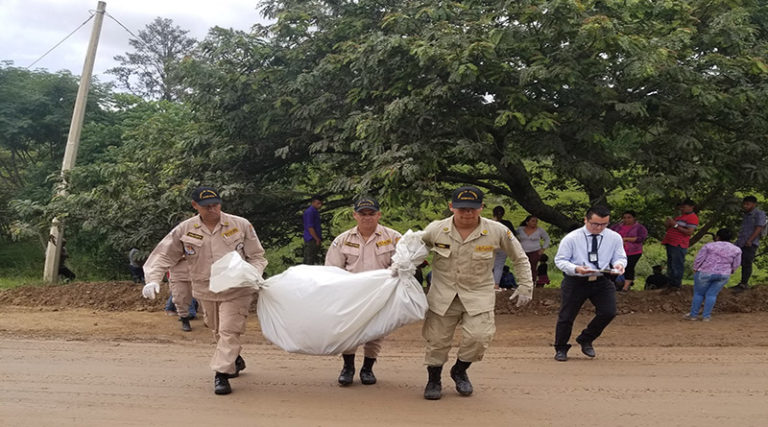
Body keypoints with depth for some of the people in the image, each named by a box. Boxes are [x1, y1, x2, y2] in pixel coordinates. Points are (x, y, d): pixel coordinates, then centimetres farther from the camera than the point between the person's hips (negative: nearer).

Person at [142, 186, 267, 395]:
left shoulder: (241, 225, -7)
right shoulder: (184, 230, -4)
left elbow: (256, 256, -1)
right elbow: (163, 255, -3)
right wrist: (153, 280, -18)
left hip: (235, 291, -3)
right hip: (206, 292, 4)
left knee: (229, 331, -13)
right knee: (217, 331, 20)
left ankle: (222, 374, -9)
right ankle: (236, 360, 44)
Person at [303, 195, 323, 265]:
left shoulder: (316, 211, 14)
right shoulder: (309, 212, -17)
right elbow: (310, 228, -20)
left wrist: (319, 239, 17)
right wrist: (317, 239, -17)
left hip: (316, 240, 10)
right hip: (311, 240, -10)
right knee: (309, 261, -4)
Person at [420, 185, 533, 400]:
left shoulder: (497, 231, -10)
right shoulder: (435, 230, -8)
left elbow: (520, 259, 5)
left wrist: (525, 286, 3)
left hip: (478, 295, -1)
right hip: (443, 295, 1)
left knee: (478, 337, -15)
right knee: (437, 340, 3)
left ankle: (459, 371, 16)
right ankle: (433, 380, 30)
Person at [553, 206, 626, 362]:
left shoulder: (614, 238, 1)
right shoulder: (571, 238, -8)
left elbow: (620, 257, 10)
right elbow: (560, 260, -5)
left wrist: (619, 264, -17)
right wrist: (576, 269, -25)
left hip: (602, 281, 2)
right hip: (575, 281, -2)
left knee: (608, 312, -11)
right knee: (566, 316, 2)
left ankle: (586, 340, 15)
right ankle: (561, 349, 24)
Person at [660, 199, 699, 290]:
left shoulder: (692, 217, -5)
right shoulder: (680, 216, 25)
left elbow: (689, 232, -17)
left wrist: (675, 225, -17)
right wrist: (668, 225, 8)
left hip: (679, 245, -10)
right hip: (670, 244, 10)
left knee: (677, 266, -11)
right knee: (670, 265, 13)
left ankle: (676, 285, -8)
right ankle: (671, 284, 20)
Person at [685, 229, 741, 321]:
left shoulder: (709, 246, -7)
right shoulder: (736, 249, 0)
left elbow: (698, 259, -8)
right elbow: (736, 265, 5)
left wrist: (695, 270, 6)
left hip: (705, 273, -2)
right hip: (723, 275, 2)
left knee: (699, 293, 11)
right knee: (711, 294, 11)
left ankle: (693, 315, 14)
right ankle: (706, 316, 7)